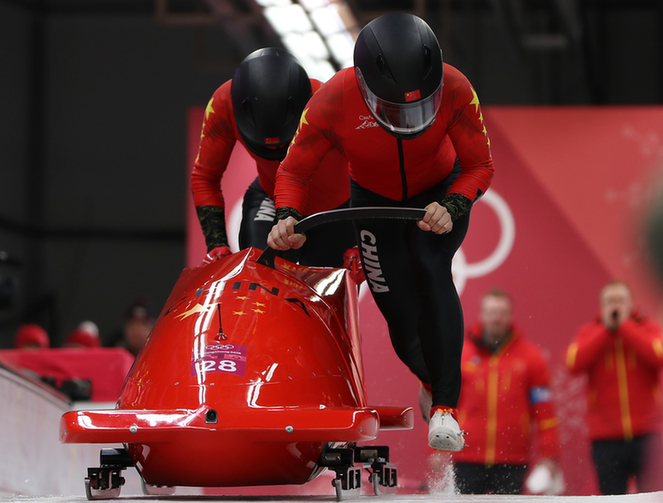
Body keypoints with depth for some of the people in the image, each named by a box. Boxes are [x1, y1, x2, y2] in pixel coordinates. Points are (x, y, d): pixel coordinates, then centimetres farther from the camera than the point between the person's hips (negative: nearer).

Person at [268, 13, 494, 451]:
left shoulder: (455, 91, -32)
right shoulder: (333, 103, -33)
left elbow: (480, 166, -19)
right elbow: (294, 172, -17)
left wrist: (452, 209, -38)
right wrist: (288, 218, -37)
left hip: (440, 194, -1)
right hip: (374, 200, 1)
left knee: (430, 267, -28)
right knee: (401, 310, -3)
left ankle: (446, 407, -27)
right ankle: (442, 386, 28)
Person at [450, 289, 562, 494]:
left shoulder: (530, 357, 6)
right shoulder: (461, 356, 7)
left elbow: (544, 411, 6)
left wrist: (549, 455, 1)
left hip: (512, 461, 0)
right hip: (468, 461, 0)